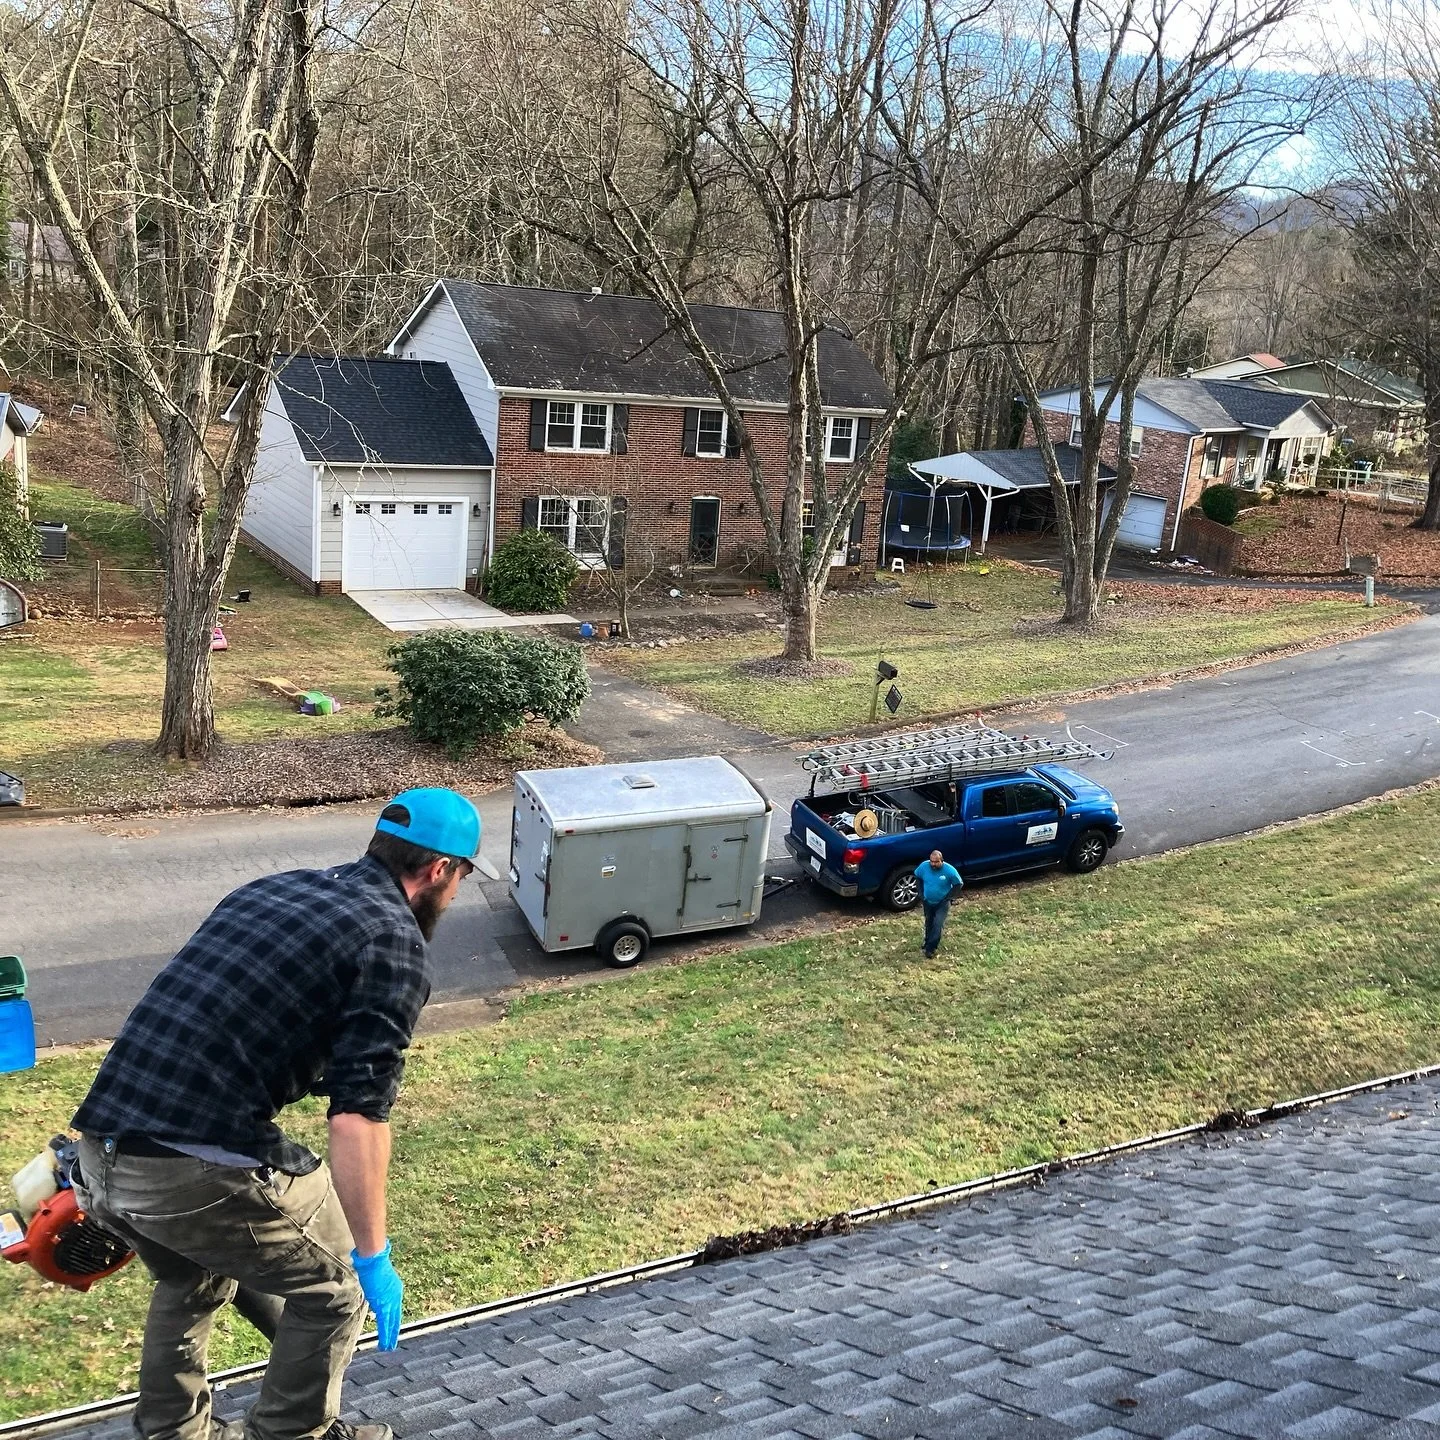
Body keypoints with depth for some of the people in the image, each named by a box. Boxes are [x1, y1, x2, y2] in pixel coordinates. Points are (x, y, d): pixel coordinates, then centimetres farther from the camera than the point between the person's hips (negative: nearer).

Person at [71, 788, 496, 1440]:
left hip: (99, 1152, 8)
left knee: (193, 1281, 34)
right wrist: (372, 1257, -3)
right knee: (332, 1289, 17)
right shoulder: (395, 944, -5)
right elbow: (357, 1120, -13)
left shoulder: (268, 889, 18)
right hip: (201, 1172, -8)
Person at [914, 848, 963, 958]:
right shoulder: (924, 866, -18)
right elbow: (918, 877, 4)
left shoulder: (949, 870, -26)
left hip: (942, 903, -3)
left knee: (938, 924, -13)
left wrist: (948, 896, -16)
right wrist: (921, 893, -2)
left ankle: (930, 949, -5)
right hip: (928, 902, 3)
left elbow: (959, 884, -11)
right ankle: (928, 942, 40)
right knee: (929, 923, 18)